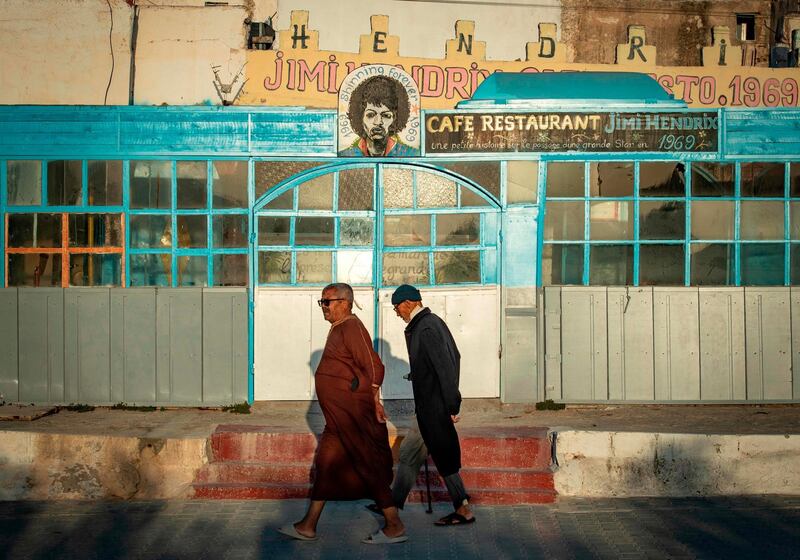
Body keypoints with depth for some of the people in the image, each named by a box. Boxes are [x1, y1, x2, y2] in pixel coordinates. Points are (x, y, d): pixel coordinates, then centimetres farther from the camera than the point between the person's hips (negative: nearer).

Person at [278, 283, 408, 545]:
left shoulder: (352, 328, -16)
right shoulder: (338, 329, 17)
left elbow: (374, 366, -22)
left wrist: (374, 401, -18)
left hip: (353, 414, -10)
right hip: (339, 419, 11)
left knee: (369, 467, -3)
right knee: (325, 464, 13)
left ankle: (394, 527, 6)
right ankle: (308, 526, 21)